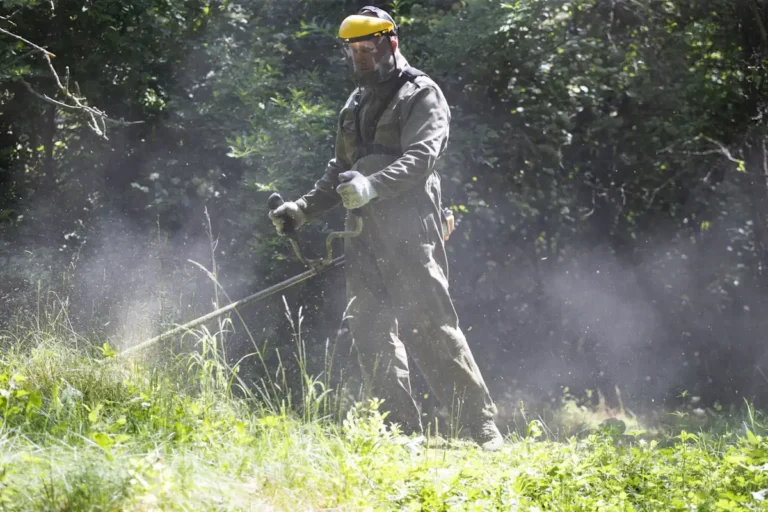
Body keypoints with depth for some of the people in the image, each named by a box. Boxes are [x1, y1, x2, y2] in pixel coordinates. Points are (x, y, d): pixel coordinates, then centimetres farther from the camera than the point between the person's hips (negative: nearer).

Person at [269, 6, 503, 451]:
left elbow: (421, 158, -16)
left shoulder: (421, 96, 0)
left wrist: (371, 187, -31)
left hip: (409, 231, -8)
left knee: (434, 327, -12)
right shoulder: (356, 105, 24)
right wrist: (304, 209, 18)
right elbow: (341, 171, 31)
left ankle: (483, 427, -8)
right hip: (365, 237, 8)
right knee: (373, 332, -1)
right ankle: (405, 434, -1)